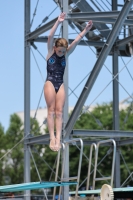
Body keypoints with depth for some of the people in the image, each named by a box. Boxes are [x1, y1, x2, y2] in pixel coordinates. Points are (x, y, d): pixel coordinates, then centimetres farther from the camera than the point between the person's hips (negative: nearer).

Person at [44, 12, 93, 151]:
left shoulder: (66, 54, 5)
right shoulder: (50, 51, -1)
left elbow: (76, 40, -2)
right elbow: (50, 37, -15)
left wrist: (86, 29, -12)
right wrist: (58, 22, -27)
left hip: (61, 85, 3)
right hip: (50, 84, -3)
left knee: (59, 112, -2)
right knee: (51, 111, -5)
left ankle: (58, 139, -7)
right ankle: (52, 138, -8)